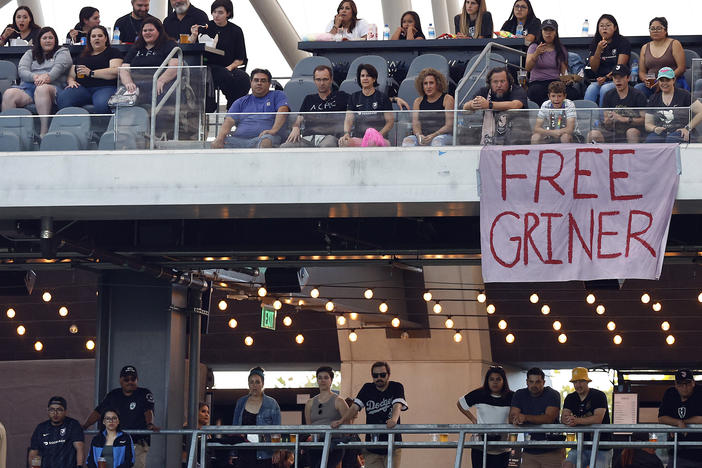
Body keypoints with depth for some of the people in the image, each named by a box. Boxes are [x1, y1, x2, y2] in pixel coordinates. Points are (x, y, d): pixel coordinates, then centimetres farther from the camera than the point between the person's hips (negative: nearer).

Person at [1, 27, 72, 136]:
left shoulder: (62, 52, 20)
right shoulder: (30, 53, 27)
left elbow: (59, 67, -2)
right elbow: (22, 70, 9)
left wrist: (48, 77, -24)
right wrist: (34, 77, -14)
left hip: (53, 86, -3)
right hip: (28, 86, 3)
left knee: (41, 89, -42)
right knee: (9, 94, -29)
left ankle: (44, 131, -47)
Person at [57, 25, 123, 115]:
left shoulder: (113, 52, 14)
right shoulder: (82, 56, 29)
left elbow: (115, 71, -4)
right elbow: (71, 75, 29)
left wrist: (91, 73, -10)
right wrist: (71, 81, 3)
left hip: (104, 87, -4)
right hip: (82, 87, 4)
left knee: (102, 104, -43)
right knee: (62, 99, -30)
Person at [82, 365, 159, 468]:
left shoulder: (144, 394, 1)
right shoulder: (113, 396, 13)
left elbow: (148, 411, -15)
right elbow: (98, 412, 13)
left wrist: (150, 424, -36)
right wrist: (84, 427, 1)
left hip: (138, 443, -4)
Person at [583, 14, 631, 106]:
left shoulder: (622, 42, 0)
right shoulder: (595, 43, 12)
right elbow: (593, 69, 5)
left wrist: (606, 77, -20)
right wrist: (598, 51, -10)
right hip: (598, 81, 3)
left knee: (605, 89, -34)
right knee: (591, 89, -29)